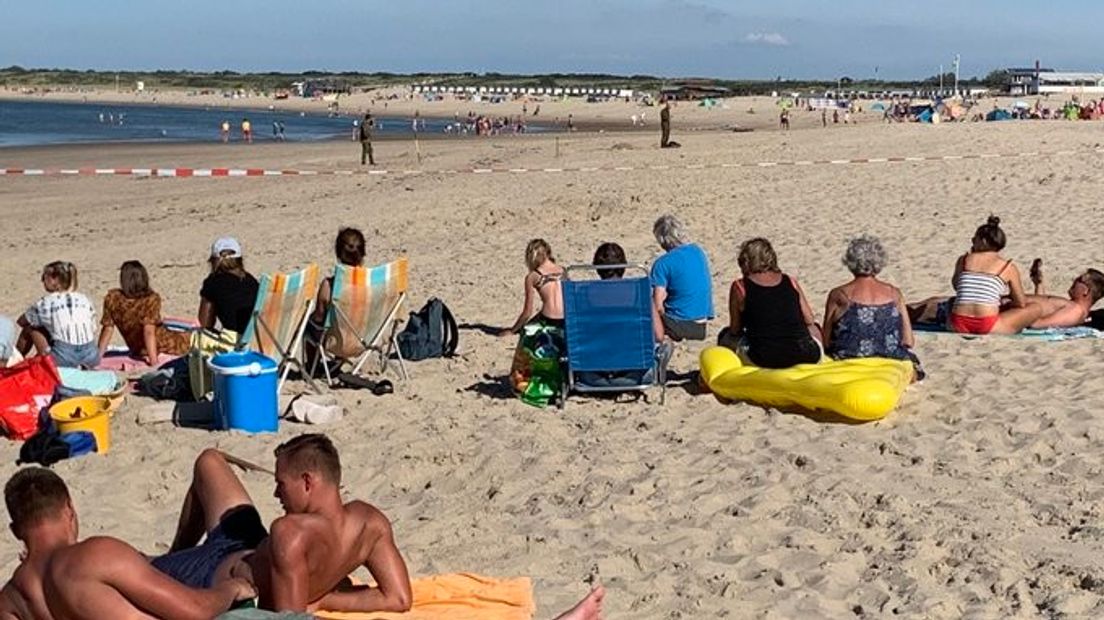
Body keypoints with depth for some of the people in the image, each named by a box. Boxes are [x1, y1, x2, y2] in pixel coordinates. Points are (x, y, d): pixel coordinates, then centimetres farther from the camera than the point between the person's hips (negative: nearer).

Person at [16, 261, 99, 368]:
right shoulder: (84, 300, 15)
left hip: (64, 358, -3)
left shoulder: (45, 303, 8)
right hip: (91, 357, 3)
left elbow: (21, 322, 23)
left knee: (29, 328, 18)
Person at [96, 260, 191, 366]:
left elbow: (107, 329, -10)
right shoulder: (151, 299, -26)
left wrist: (98, 356, -1)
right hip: (163, 347, -6)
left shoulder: (112, 298, -14)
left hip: (137, 352, 6)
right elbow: (149, 332, -31)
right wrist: (154, 362, -31)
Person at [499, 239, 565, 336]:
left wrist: (512, 330, 14)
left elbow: (527, 312, 1)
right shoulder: (562, 270, 10)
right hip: (565, 322, 2)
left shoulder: (532, 277, 1)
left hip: (548, 321, -2)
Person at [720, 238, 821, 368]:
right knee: (814, 328, 38)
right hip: (806, 356, 3)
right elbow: (809, 322, 15)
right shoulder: (791, 282, 11)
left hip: (764, 360, -2)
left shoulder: (740, 287, 4)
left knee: (725, 337, 26)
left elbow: (735, 330, 10)